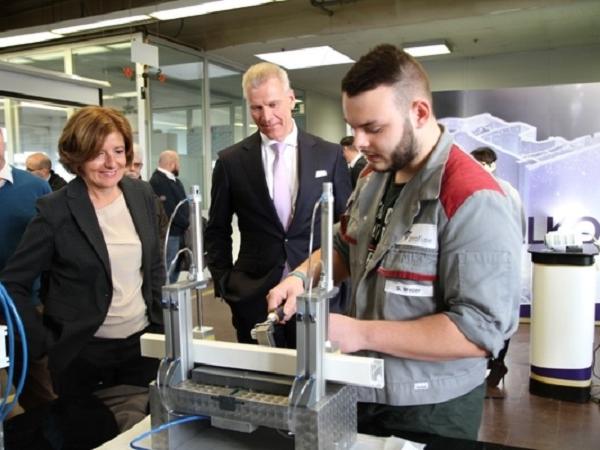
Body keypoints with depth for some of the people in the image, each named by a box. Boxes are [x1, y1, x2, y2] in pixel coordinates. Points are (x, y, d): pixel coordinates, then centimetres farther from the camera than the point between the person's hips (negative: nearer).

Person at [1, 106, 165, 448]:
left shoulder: (142, 195, 0)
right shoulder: (56, 210, -14)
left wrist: (163, 324, 6)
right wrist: (44, 344, -11)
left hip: (142, 344, 4)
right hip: (83, 354, -3)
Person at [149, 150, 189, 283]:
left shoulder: (174, 180, 15)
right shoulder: (157, 182, -16)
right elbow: (170, 211, -22)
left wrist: (187, 223, 0)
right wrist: (187, 224, -13)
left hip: (179, 232, 10)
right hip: (169, 234, -10)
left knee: (176, 268, 17)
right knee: (168, 272, -5)